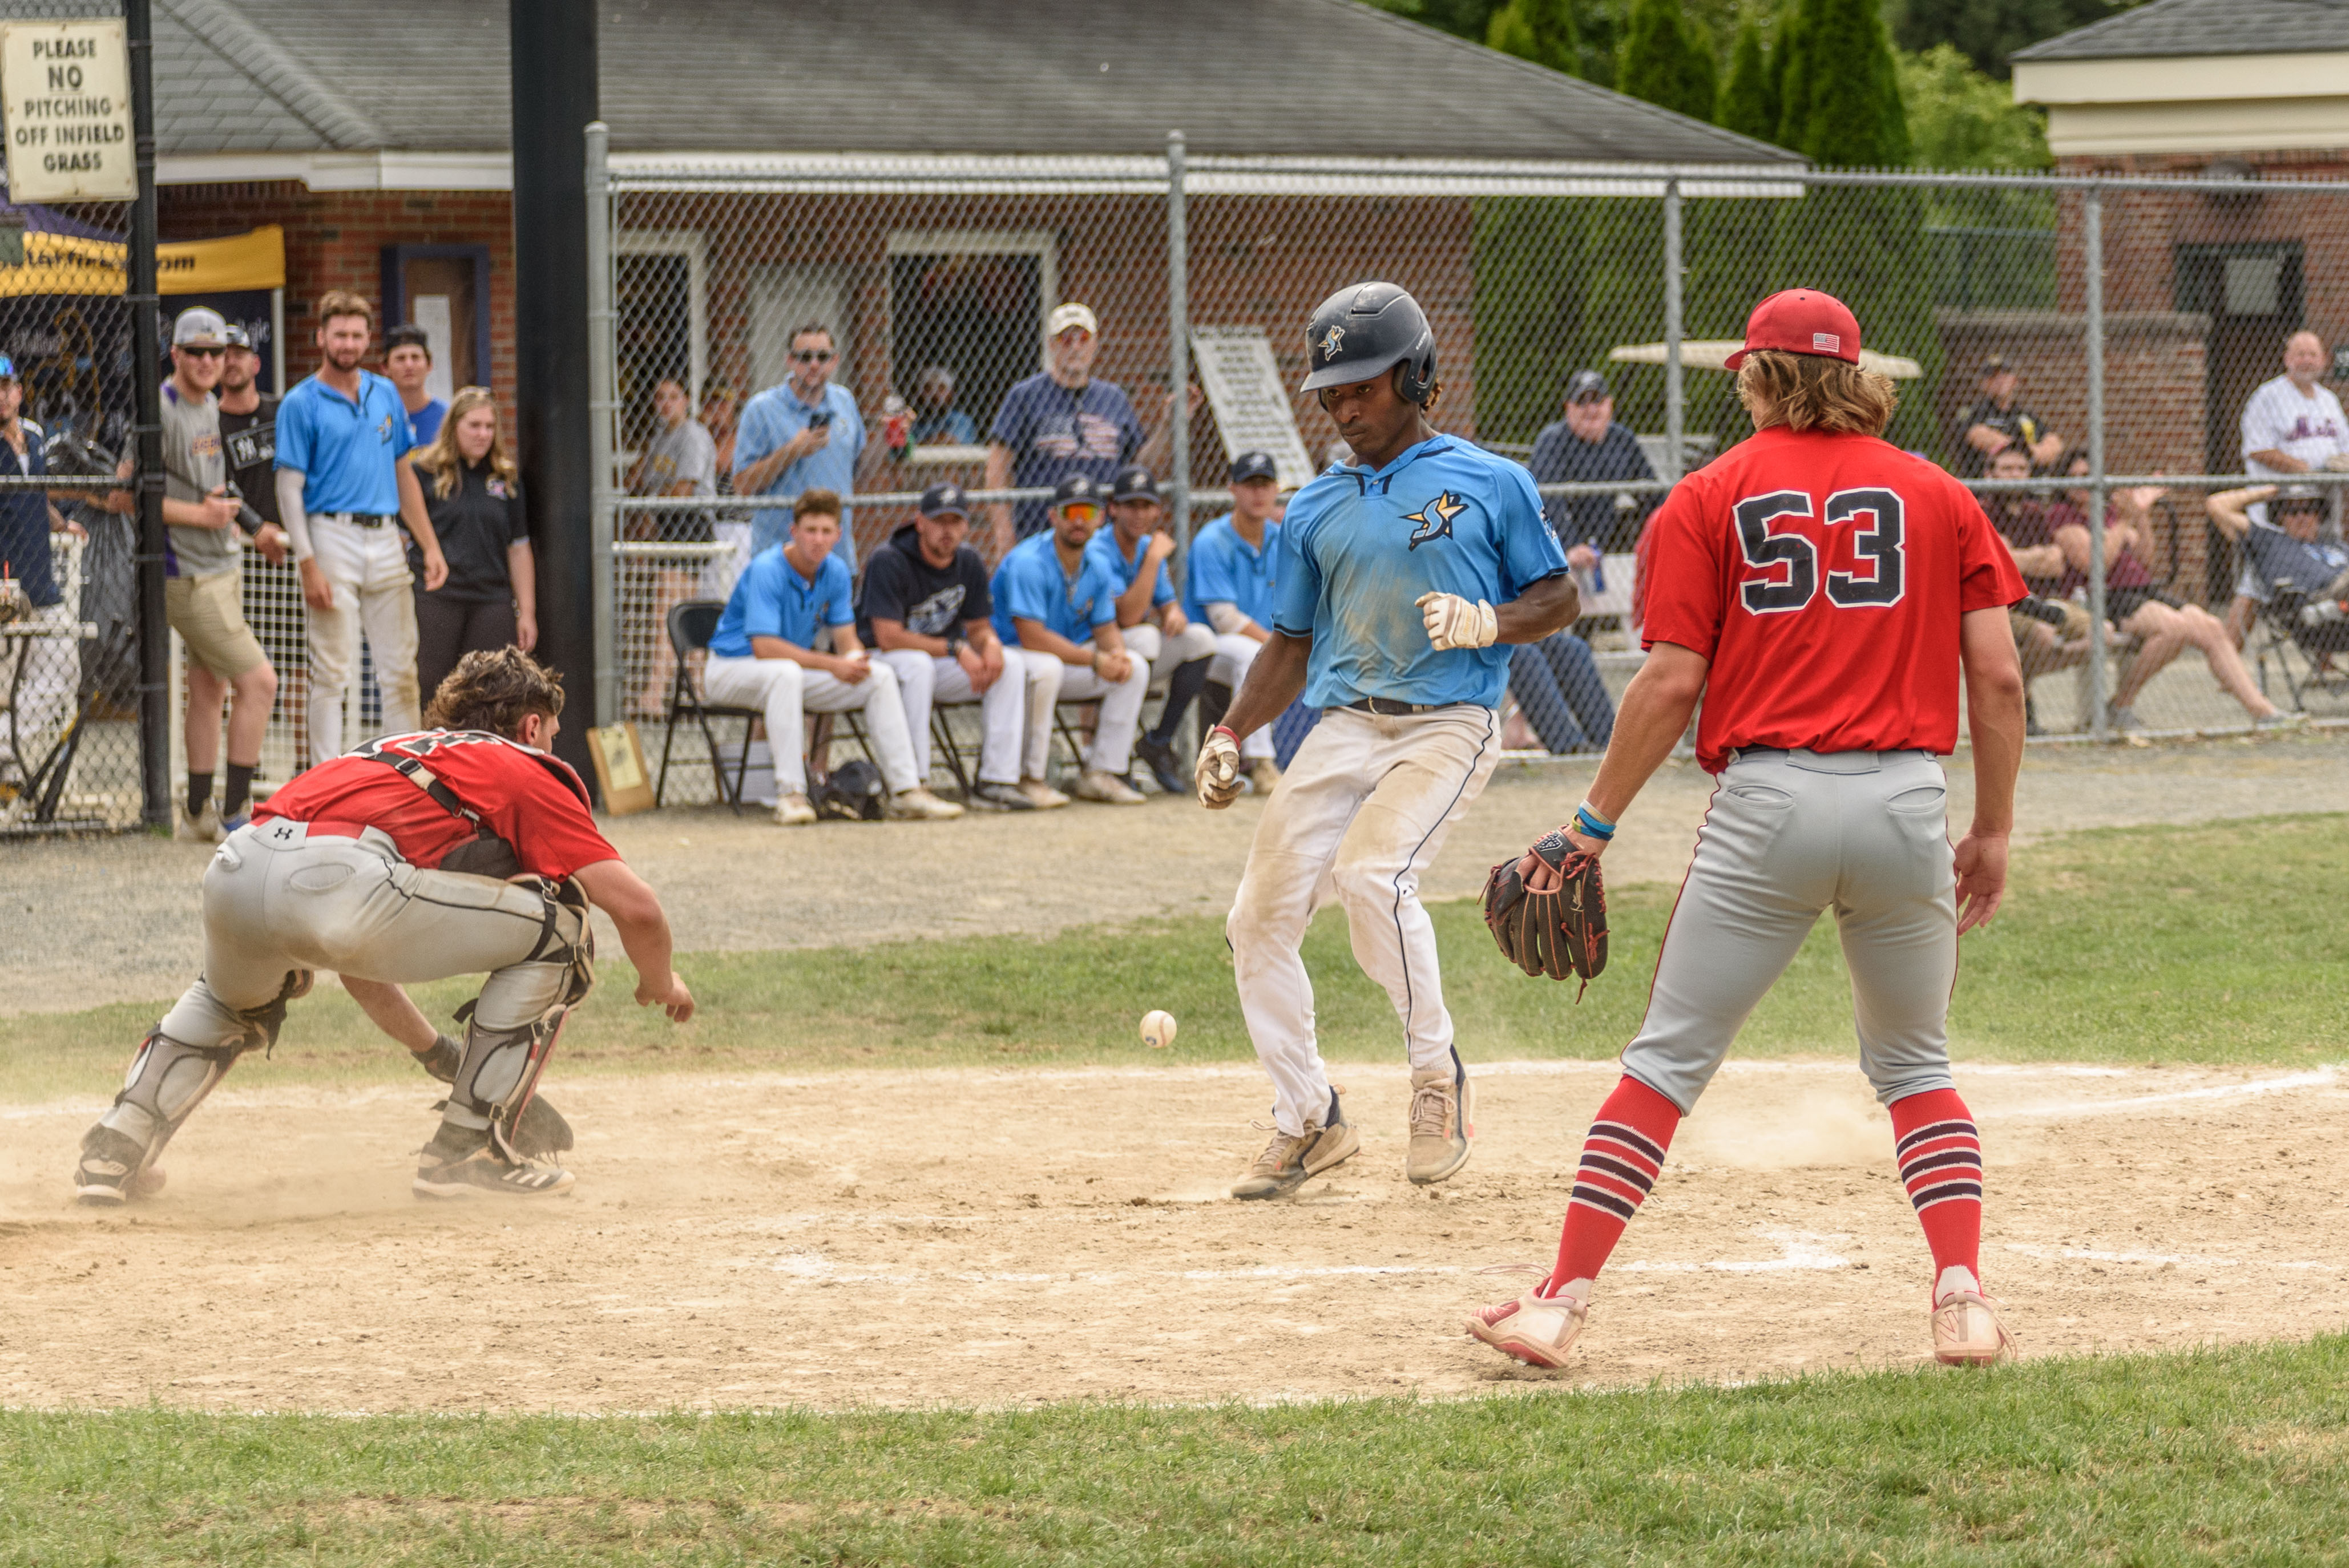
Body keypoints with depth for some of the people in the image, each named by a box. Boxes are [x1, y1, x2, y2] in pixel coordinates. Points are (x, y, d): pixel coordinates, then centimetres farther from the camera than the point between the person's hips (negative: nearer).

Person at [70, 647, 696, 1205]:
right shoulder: (526, 773, 22)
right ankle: (468, 1149, 13)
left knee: (235, 998, 42)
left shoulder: (393, 750, 40)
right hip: (343, 882, -7)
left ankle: (117, 1149, 24)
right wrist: (660, 985, 36)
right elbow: (637, 907, 14)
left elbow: (357, 962, 44)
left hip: (232, 872, 7)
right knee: (556, 930, 13)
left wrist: (436, 1053, 52)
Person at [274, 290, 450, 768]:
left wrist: (430, 546, 12)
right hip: (333, 536, -5)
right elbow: (290, 490, -6)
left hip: (386, 540, 5)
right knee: (332, 672, -4)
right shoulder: (302, 403, -2)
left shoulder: (386, 395, 14)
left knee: (401, 671, 6)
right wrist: (309, 565, -15)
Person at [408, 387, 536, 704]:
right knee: (429, 691, -6)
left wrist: (527, 612, 11)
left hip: (493, 600, 3)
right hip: (435, 601, -3)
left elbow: (519, 549, 14)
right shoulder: (426, 473, 2)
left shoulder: (507, 478, 12)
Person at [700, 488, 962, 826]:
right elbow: (764, 647, -29)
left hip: (793, 673, 7)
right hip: (734, 669, -7)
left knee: (882, 676, -8)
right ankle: (790, 794, -39)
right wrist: (832, 665, -31)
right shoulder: (766, 570, -22)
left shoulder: (835, 571, -1)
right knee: (786, 673, -40)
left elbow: (846, 639, 2)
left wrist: (855, 660, -24)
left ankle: (906, 791, -7)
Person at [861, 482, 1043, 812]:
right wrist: (956, 650, -26)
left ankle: (997, 782, -17)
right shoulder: (889, 562, -18)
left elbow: (978, 627, 9)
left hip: (943, 665, 6)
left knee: (1012, 666, -13)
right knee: (919, 664, -39)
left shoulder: (969, 563, 4)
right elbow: (888, 636, -24)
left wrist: (990, 644, -18)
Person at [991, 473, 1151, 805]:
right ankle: (1029, 777, -27)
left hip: (1067, 657, 8)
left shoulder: (1098, 569, 4)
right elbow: (1032, 638, -28)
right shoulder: (1028, 563, -22)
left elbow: (1106, 628, 8)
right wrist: (1095, 660, -27)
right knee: (1046, 668, -40)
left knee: (1134, 668, -7)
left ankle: (1101, 774, -5)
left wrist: (1117, 653, -18)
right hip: (1010, 653, -8)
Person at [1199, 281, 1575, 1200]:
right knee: (1260, 917, -4)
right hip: (1342, 728, 5)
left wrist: (1487, 622, -14)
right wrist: (1233, 734, 5)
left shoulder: (1491, 485, 3)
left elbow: (1558, 598, 6)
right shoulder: (1316, 511, 15)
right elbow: (1291, 646, 19)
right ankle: (1308, 1123, 12)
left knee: (1373, 873, -30)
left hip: (1449, 721, -5)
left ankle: (1437, 1072, -11)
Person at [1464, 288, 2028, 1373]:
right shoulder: (1938, 495, 10)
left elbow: (1672, 682, -2)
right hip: (1907, 804, 2)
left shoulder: (1710, 498, 5)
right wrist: (1993, 831, 14)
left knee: (1668, 1059, 4)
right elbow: (1997, 678, 5)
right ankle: (1962, 1297, 2)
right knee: (1914, 1068, 18)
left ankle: (1563, 1300, 0)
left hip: (1768, 803, -2)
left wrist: (1596, 822, 6)